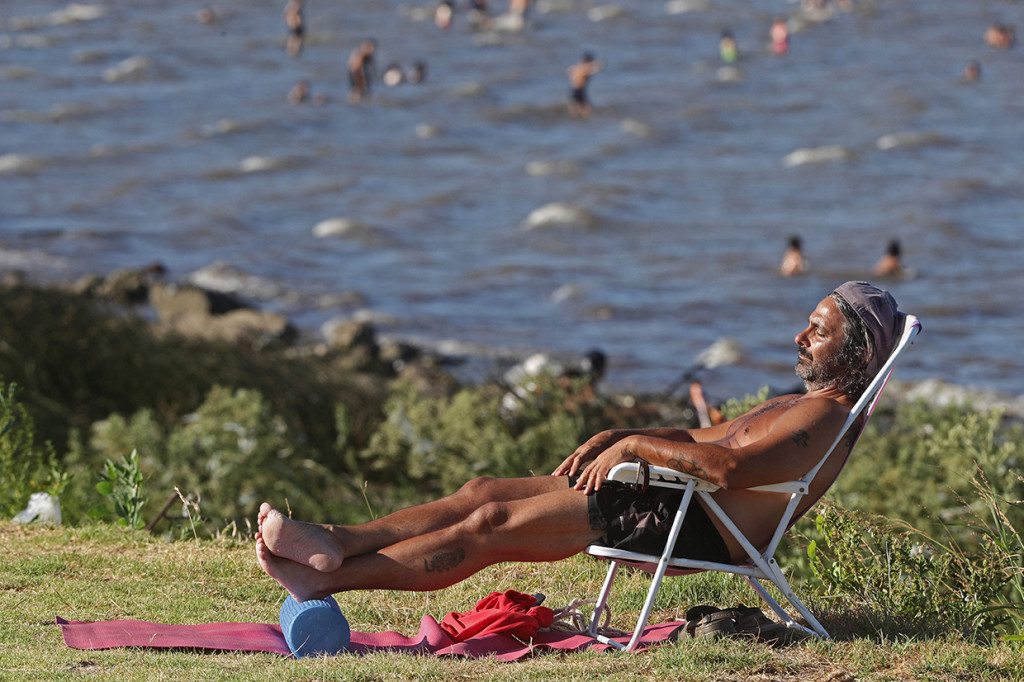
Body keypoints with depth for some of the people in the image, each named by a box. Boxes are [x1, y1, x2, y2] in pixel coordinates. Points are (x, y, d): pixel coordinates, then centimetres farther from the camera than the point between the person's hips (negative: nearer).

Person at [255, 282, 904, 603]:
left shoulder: (824, 416, -14)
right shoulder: (797, 405, 23)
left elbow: (727, 466, -30)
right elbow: (704, 437, 29)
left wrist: (633, 445, -19)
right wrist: (616, 437, 13)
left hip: (697, 530, -10)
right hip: (676, 510, 10)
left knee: (491, 524, -12)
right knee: (486, 492, 1)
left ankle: (323, 580, -10)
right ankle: (336, 543, -5)